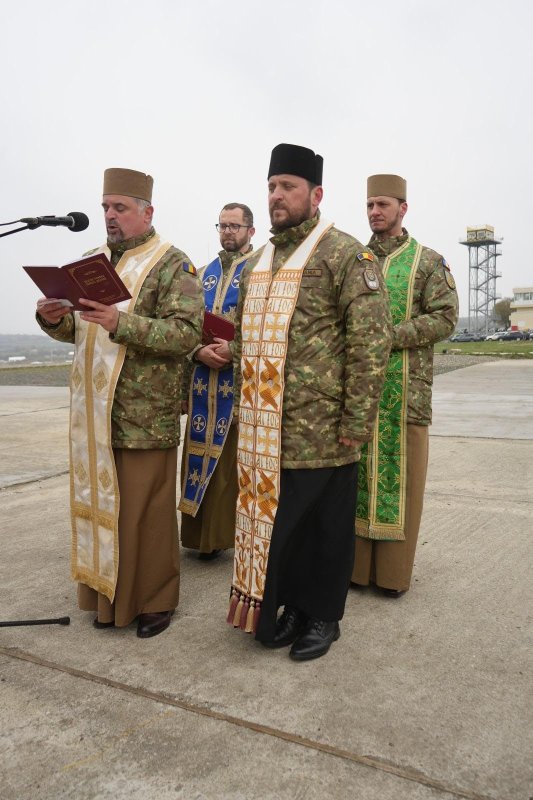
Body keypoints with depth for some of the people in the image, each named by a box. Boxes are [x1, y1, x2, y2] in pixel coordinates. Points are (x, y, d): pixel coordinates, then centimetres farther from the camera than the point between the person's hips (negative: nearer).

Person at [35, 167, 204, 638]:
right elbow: (79, 330, 21)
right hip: (94, 414, 7)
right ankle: (110, 595, 27)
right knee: (100, 503, 12)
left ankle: (155, 600, 18)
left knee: (145, 509, 1)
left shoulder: (172, 264, -4)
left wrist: (121, 324, -27)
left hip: (145, 416, -6)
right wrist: (55, 319, -2)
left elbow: (187, 333, -16)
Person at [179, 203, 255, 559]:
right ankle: (207, 534, 18)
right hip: (205, 383, 5)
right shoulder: (203, 273, 17)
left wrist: (235, 349, -19)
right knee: (204, 455, 7)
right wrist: (200, 352, -8)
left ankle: (243, 533, 9)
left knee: (240, 459, -3)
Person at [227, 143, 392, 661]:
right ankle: (291, 605, 33)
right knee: (274, 517, 13)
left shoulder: (344, 254, -7)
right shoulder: (257, 263, 15)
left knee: (323, 523, 8)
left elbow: (371, 341, -13)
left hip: (320, 430, -6)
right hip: (265, 432, 6)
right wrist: (246, 410, 16)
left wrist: (355, 424, -16)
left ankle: (322, 616, 27)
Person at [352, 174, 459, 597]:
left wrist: (389, 336, -15)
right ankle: (357, 563, 18)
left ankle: (394, 571, 13)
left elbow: (445, 318, -5)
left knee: (400, 476, 1)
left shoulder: (428, 261, 4)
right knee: (357, 473, 7)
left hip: (405, 389, -3)